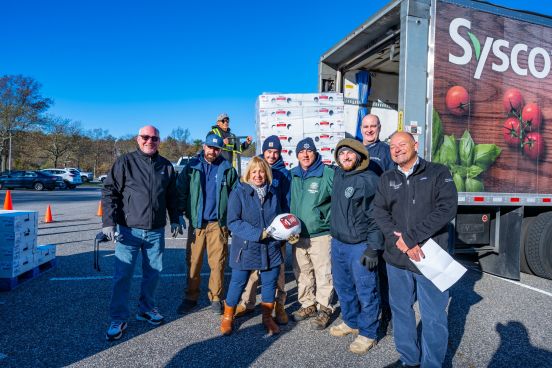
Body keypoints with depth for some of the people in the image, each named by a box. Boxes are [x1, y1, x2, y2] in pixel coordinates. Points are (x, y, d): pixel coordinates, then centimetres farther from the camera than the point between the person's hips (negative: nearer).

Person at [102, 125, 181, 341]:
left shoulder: (166, 166, 8)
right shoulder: (125, 162, -3)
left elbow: (171, 196, 17)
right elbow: (109, 192, -5)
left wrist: (174, 220, 15)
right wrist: (108, 222, -13)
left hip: (156, 232, 4)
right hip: (129, 230, -3)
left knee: (153, 272, 13)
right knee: (123, 275, -1)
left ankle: (146, 309, 31)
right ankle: (118, 319, 13)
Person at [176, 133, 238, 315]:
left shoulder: (227, 169, 4)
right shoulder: (192, 167, 4)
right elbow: (181, 191, 2)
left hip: (218, 223, 0)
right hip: (196, 222, 1)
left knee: (218, 262, 4)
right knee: (193, 261, 6)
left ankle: (215, 298, 18)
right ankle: (191, 298, 20)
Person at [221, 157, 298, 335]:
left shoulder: (273, 193, 5)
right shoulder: (239, 193, -9)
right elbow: (233, 222, -14)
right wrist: (257, 233, -21)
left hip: (270, 247, 4)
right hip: (246, 247, -4)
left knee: (270, 282, 13)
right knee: (238, 282, 7)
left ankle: (267, 317, 34)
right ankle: (227, 317, 30)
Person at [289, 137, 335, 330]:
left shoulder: (328, 174, -12)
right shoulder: (293, 175, 6)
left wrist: (330, 219, -9)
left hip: (321, 234, -5)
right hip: (298, 235, 6)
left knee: (323, 274, 2)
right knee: (302, 273, 16)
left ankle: (325, 309, 20)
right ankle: (307, 305, 33)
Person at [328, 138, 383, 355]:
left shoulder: (370, 180, -14)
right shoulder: (338, 175, 7)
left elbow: (376, 217, -16)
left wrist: (373, 248, -18)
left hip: (360, 246, -7)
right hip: (337, 242, 7)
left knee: (366, 292, 5)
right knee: (343, 287, 20)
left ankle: (368, 333, 23)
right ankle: (351, 322, 40)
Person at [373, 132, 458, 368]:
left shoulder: (438, 173, -1)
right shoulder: (387, 179, 10)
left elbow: (446, 209, -13)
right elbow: (379, 211, 1)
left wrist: (410, 238, -17)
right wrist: (398, 240, -16)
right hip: (396, 259, 4)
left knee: (433, 317, 7)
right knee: (401, 310, 15)